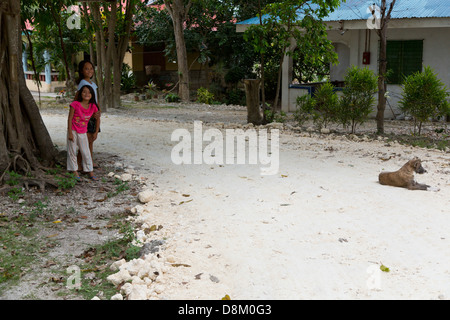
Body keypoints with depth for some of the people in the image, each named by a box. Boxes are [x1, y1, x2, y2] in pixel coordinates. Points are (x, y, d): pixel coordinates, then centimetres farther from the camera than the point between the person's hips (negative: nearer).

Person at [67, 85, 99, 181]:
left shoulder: (93, 107, -6)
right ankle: (75, 171, 15)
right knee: (72, 151, 5)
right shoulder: (75, 104, -15)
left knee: (86, 152, 7)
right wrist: (70, 133, -13)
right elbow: (70, 119, -11)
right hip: (73, 131, -2)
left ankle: (90, 172, 14)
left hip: (83, 133, 2)